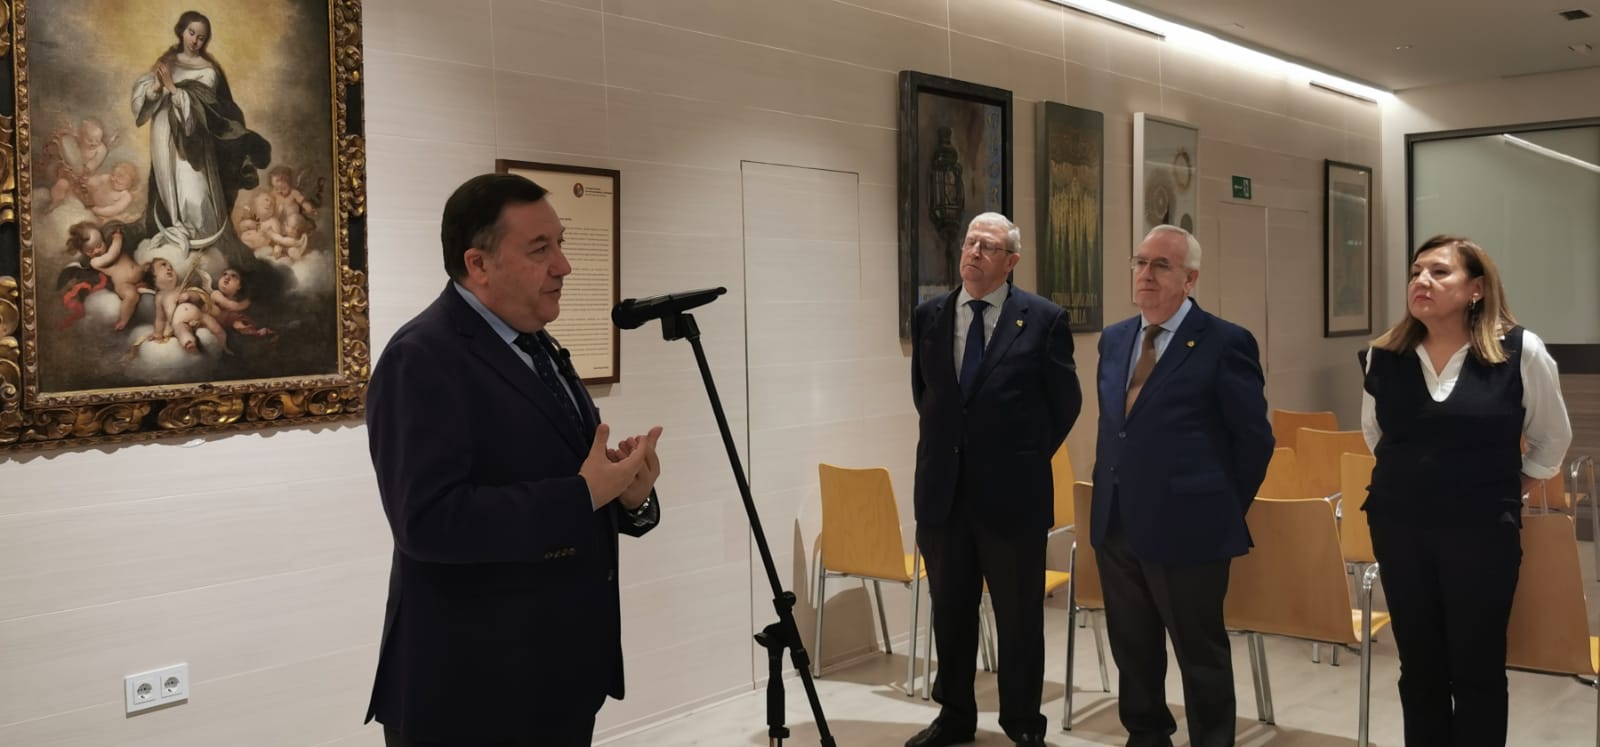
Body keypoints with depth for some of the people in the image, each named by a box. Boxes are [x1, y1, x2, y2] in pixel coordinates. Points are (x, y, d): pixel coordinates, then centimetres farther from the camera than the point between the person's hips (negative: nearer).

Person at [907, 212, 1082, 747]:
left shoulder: (1043, 319, -4)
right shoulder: (929, 316, 6)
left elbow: (1065, 403, 3)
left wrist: (1026, 458, 6)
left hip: (1012, 492, -3)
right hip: (943, 489, 4)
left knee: (1019, 616, 7)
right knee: (950, 611, 14)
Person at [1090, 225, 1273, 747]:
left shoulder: (1225, 343, -11)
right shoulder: (1114, 340, 10)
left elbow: (1255, 440, -7)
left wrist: (1222, 510, -1)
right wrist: (1113, 493, 14)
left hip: (1186, 527, -6)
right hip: (1116, 524, 7)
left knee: (1201, 654, 7)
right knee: (1132, 650, 18)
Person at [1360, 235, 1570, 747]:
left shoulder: (1521, 351, -8)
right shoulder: (1383, 356, 0)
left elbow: (1551, 443, 6)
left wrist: (1500, 495, 8)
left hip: (1481, 531, -3)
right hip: (1398, 528, 3)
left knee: (1477, 670, 6)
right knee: (1418, 667, 12)